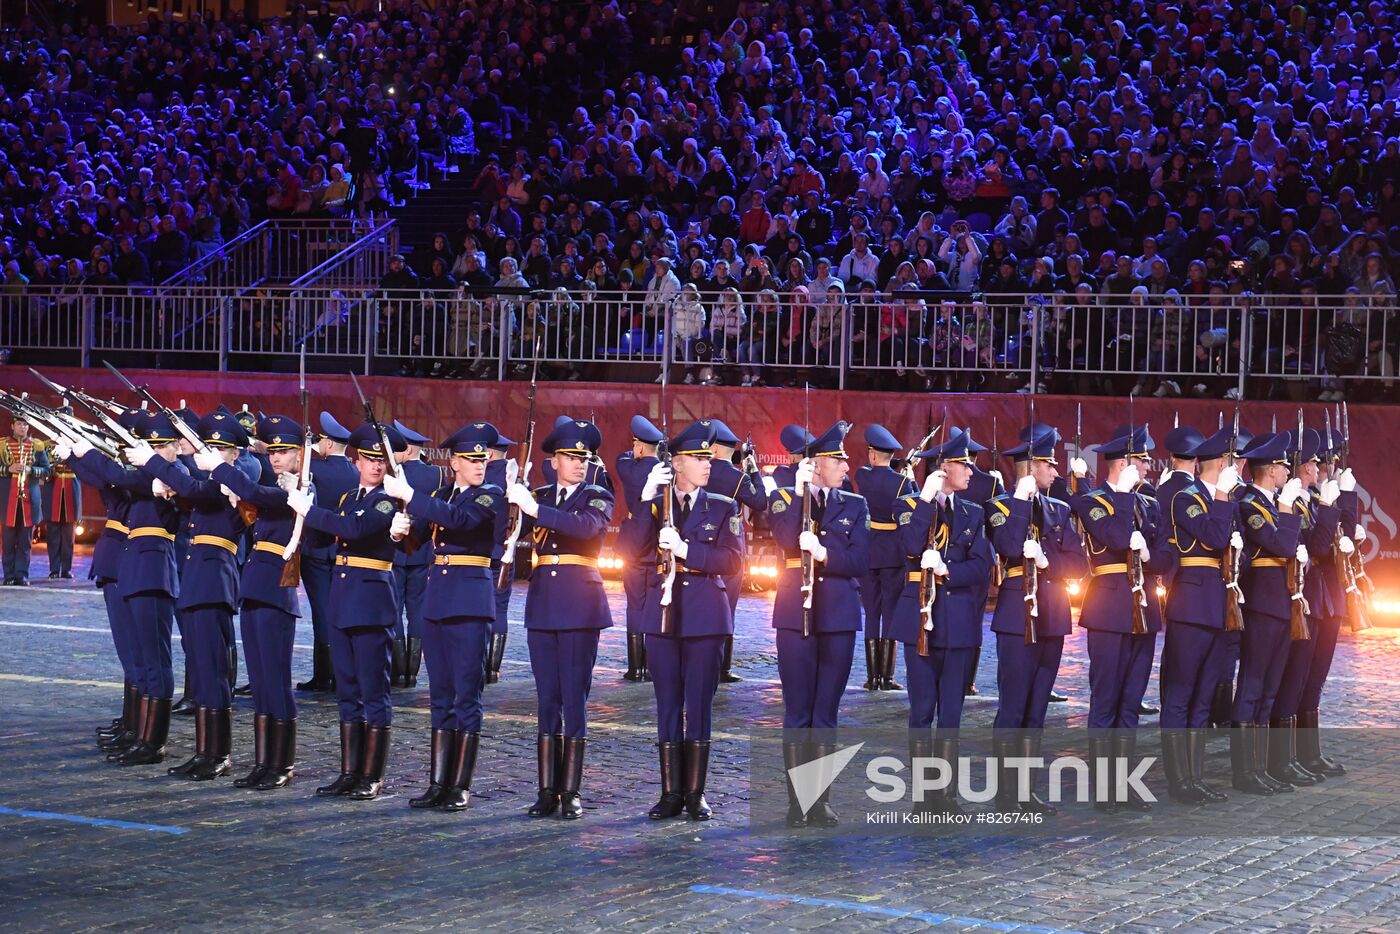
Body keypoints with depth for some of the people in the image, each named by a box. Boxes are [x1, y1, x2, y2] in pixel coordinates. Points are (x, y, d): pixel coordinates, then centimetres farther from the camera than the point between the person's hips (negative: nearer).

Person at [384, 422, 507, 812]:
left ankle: (461, 787, -2)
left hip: (470, 600, -6)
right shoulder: (439, 495, 15)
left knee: (466, 695, -5)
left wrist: (408, 494, -22)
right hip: (437, 598, 6)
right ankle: (438, 784, 11)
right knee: (441, 695, 8)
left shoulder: (490, 496, -4)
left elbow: (457, 518, -22)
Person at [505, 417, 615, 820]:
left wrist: (534, 508, -27)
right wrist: (513, 498, -16)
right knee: (546, 700, 5)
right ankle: (547, 790, 8)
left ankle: (571, 792, 1)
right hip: (542, 604, 4)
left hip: (579, 604, -4)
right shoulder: (539, 496, 13)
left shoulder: (597, 498, 2)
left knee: (574, 699, -3)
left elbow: (587, 527, -21)